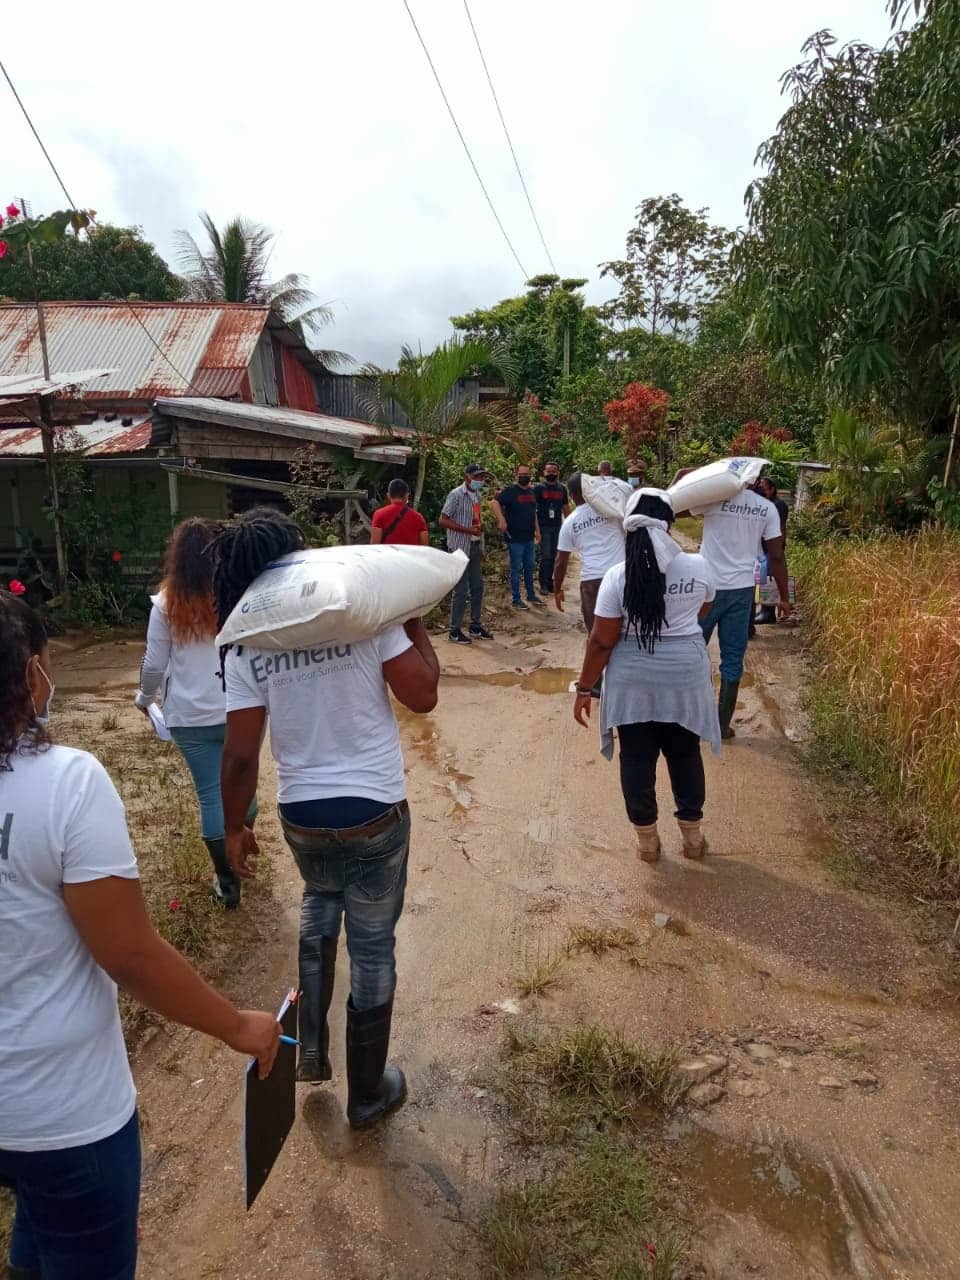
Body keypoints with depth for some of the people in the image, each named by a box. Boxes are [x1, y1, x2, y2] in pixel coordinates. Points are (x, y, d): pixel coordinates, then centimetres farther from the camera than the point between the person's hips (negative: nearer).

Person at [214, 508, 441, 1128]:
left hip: (301, 816, 3)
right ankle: (367, 1092, 32)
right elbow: (423, 695, -10)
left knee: (319, 905, 33)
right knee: (373, 945, 13)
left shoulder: (245, 646, -7)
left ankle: (310, 1048, 35)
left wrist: (235, 827, 8)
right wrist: (416, 624, 2)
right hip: (374, 812, -2)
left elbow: (241, 756, -6)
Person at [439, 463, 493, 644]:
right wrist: (469, 530, -21)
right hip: (460, 548, -8)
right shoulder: (456, 495, -13)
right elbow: (443, 521, -17)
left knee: (477, 588, 12)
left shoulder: (477, 494, 11)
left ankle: (476, 627, 24)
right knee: (461, 591, -3)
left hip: (475, 547, 8)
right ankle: (455, 631, 7)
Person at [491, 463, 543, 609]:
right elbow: (494, 503, -22)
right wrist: (501, 520, -31)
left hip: (529, 538, 7)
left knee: (529, 567, 16)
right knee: (516, 568, 0)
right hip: (515, 538, -7)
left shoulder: (531, 492, 13)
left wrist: (537, 530, 19)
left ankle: (531, 595, 28)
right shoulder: (510, 491, -10)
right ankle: (516, 600, 8)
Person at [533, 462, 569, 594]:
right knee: (546, 555, -8)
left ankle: (549, 583, 17)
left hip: (557, 527, 4)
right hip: (543, 527, -4)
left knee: (553, 556, 8)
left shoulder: (562, 488, 11)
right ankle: (544, 584, 1)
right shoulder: (538, 488, -2)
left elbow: (566, 508, 16)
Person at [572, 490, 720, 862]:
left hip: (633, 679, -2)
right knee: (685, 754, 17)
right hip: (686, 673, 2)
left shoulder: (617, 576, -13)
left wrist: (584, 688, -1)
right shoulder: (699, 568, -7)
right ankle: (692, 836, 29)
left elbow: (601, 641, -11)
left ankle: (647, 840, 22)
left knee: (637, 757, 11)